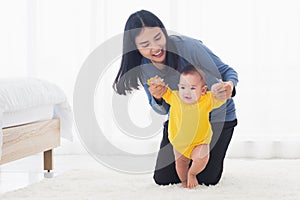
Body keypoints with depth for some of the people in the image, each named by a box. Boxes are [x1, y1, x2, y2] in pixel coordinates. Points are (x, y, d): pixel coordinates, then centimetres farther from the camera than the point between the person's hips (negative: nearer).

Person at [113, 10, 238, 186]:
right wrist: (157, 98, -25)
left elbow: (226, 72, -16)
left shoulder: (189, 47, -28)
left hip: (216, 116, -4)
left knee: (207, 179, -10)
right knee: (163, 178, 0)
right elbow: (162, 110, 0)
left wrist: (229, 86, -41)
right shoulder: (143, 68, -11)